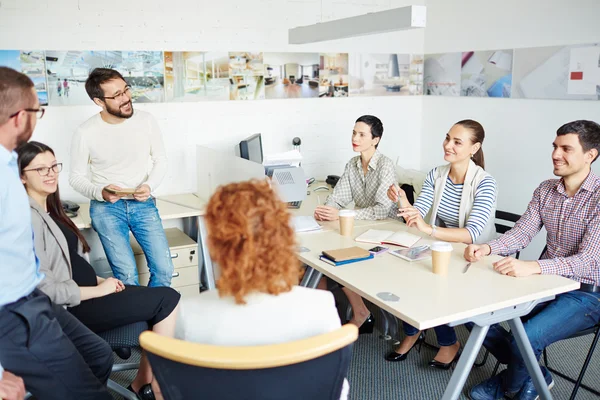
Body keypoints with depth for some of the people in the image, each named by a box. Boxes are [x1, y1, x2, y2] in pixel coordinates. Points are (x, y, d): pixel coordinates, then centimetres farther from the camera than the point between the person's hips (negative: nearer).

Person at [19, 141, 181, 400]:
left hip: (83, 293, 9)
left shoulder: (49, 209, 12)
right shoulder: (27, 218, -19)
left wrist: (99, 280, 3)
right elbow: (44, 289, -23)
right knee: (168, 299, -11)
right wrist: (100, 290, -17)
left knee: (164, 301, -3)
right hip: (69, 308, -9)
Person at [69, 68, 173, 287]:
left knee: (164, 270, -6)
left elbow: (160, 160, 6)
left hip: (143, 204, 2)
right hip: (106, 207, -2)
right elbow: (76, 177, 0)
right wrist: (100, 192, -20)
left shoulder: (146, 120, -6)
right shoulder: (86, 133, -11)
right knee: (127, 276, -14)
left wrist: (149, 186, -13)